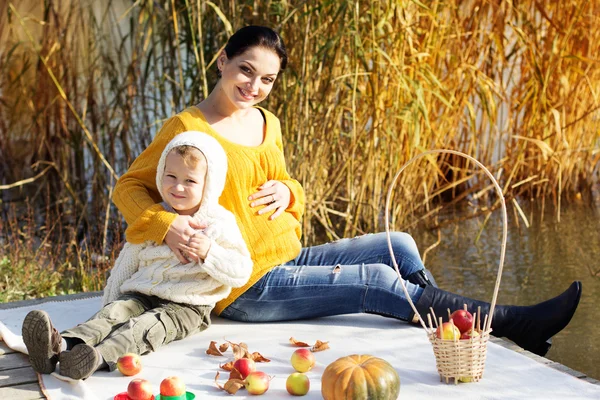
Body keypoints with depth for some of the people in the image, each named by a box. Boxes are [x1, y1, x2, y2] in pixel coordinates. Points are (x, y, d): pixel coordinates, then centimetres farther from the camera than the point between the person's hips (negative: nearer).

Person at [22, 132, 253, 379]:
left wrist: (209, 252, -18)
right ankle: (63, 346, -51)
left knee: (146, 327, -32)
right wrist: (110, 302, 14)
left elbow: (241, 272, -4)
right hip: (142, 295, 4)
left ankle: (100, 357, -60)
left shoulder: (219, 224, 1)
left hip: (187, 306, -4)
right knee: (114, 313, -25)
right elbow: (127, 262, 19)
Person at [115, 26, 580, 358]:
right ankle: (515, 322, -9)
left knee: (399, 246, 2)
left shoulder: (267, 123, 10)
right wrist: (166, 224, -30)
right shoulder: (188, 128, -13)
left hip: (291, 260, 8)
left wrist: (287, 191, -4)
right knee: (378, 281, -16)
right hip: (248, 290, -8)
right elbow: (129, 187, -10)